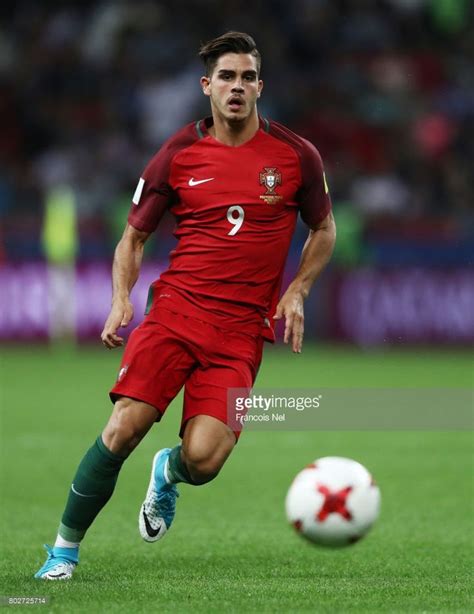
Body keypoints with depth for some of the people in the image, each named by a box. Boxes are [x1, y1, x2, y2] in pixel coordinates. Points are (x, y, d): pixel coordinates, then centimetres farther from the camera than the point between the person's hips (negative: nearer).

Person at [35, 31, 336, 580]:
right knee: (123, 427, -19)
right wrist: (121, 299, -4)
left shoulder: (296, 156, 3)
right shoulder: (178, 155, 4)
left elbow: (323, 230, 19)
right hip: (175, 308, 0)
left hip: (242, 328, 0)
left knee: (203, 460, -16)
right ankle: (65, 547, 0)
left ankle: (169, 472, 24)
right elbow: (134, 235, 13)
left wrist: (296, 292, 3)